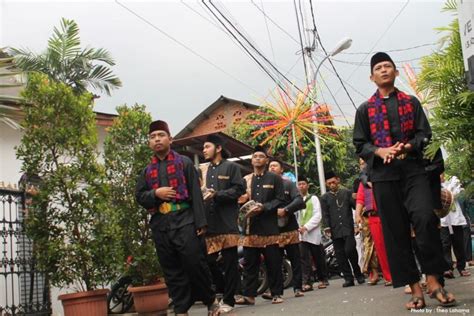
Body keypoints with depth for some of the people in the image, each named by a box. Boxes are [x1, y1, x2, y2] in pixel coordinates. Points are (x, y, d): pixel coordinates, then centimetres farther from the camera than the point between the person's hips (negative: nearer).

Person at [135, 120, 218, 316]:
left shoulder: (184, 163, 5)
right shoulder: (147, 171, 15)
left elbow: (195, 193, -2)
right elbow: (139, 196, 12)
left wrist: (200, 222, -10)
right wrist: (156, 193, -9)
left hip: (184, 220, -4)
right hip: (160, 225, 4)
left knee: (195, 264, -5)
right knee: (171, 270, 6)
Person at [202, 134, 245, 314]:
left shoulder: (231, 167, 5)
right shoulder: (205, 171, 22)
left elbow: (239, 189, -6)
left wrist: (217, 194, -15)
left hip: (227, 221, -5)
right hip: (209, 222, 5)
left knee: (230, 262, -2)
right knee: (208, 260, 1)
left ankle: (228, 300, 6)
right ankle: (226, 291, 19)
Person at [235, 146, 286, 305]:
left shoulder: (275, 178, 7)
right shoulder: (245, 179, 15)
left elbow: (280, 200, -1)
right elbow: (240, 200, 14)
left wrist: (264, 207, -14)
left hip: (269, 226, -2)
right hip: (250, 226, 3)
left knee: (273, 262, 1)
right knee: (249, 262, 2)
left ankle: (276, 293, 10)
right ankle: (248, 295, 6)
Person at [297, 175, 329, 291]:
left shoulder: (313, 198, 4)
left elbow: (318, 216, -6)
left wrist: (306, 227, -16)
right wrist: (298, 228, -9)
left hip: (313, 233, -2)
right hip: (301, 234, 2)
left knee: (318, 258, 6)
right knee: (304, 259, -7)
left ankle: (323, 279, 22)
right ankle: (306, 283, -9)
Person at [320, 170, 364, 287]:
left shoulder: (347, 193, 10)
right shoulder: (324, 198, 12)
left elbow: (356, 206, 6)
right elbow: (325, 215, 7)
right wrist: (328, 228, -5)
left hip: (348, 228, -2)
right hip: (335, 230, 2)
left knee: (350, 250, -13)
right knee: (340, 255, 0)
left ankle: (358, 274, 8)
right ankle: (348, 278, 7)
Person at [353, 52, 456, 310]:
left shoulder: (411, 102, 15)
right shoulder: (365, 110, 13)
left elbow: (424, 133, 7)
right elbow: (360, 144, 8)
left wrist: (407, 146, -13)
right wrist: (380, 151, -12)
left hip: (413, 169, 0)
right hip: (383, 174, 1)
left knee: (425, 217, -19)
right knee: (395, 230, -2)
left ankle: (433, 280, -6)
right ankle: (415, 289, 4)